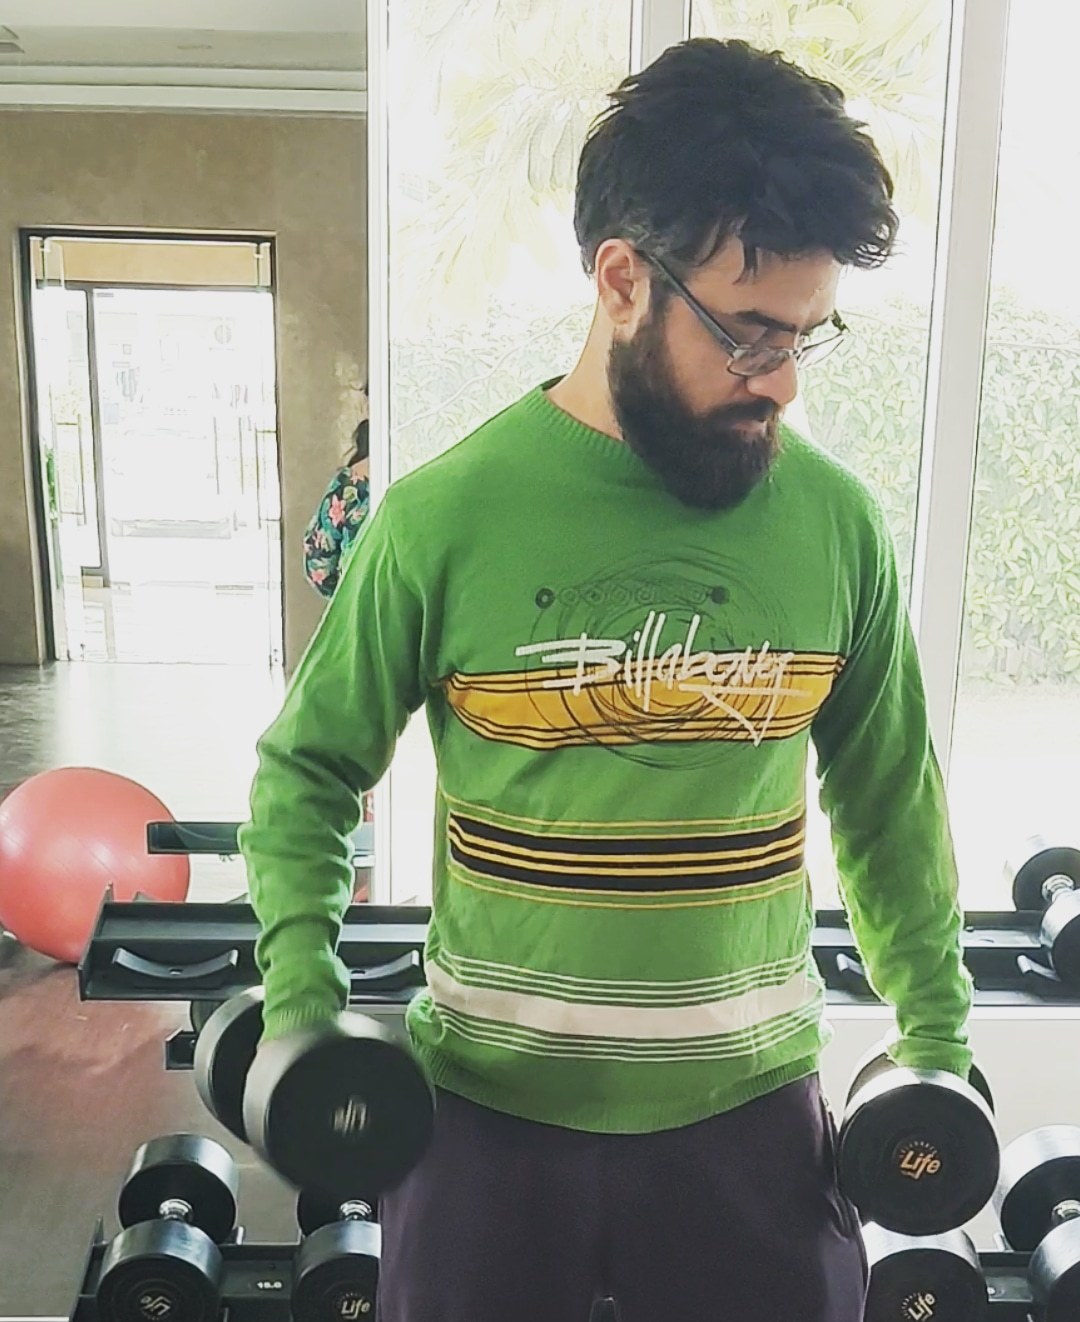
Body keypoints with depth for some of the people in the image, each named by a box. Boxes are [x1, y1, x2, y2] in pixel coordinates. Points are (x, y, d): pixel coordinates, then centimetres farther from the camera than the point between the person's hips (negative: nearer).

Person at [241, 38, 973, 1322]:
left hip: (751, 1106, 2)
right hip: (490, 1107, -1)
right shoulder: (447, 514, -13)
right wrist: (300, 1005, -11)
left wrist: (938, 1036, 8)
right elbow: (308, 769, -1)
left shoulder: (836, 518, -6)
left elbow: (888, 798, 5)